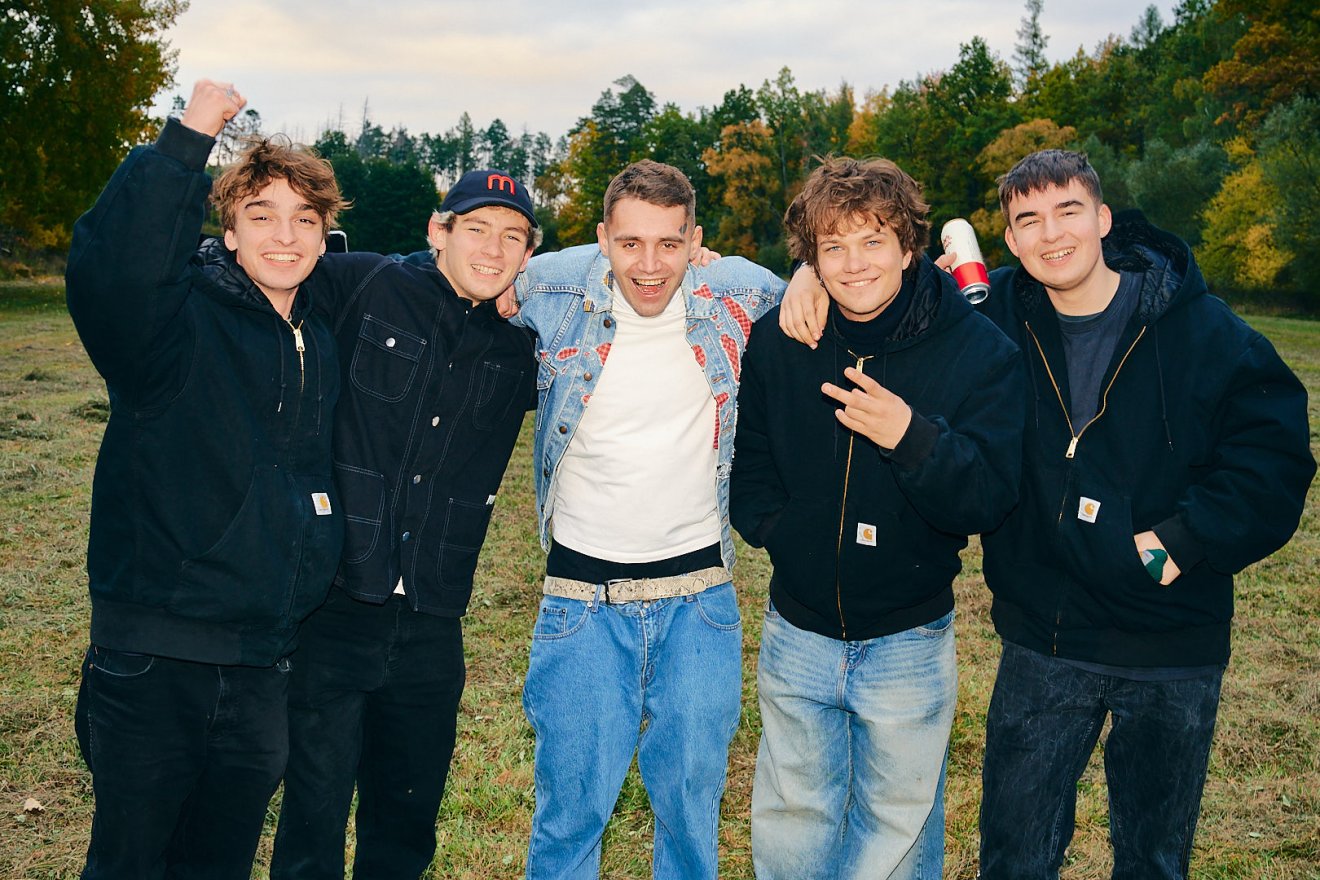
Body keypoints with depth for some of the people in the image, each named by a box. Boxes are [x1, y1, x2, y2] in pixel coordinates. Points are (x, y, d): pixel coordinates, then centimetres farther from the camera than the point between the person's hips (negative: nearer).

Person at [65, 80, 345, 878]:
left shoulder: (323, 338, 8)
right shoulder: (180, 317, -11)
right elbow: (110, 268, -34)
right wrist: (188, 138, -34)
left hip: (263, 665, 6)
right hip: (154, 660, -5)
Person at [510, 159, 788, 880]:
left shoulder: (737, 293, -6)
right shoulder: (555, 291, -7)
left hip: (700, 595, 1)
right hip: (584, 596, -1)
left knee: (692, 804, 14)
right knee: (573, 806, 7)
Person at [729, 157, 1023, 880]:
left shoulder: (978, 350, -12)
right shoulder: (776, 341, -5)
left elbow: (988, 501, -17)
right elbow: (746, 463, 7)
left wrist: (912, 435, -33)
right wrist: (779, 530, -9)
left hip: (908, 642, -2)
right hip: (797, 635, 2)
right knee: (791, 819, 17)